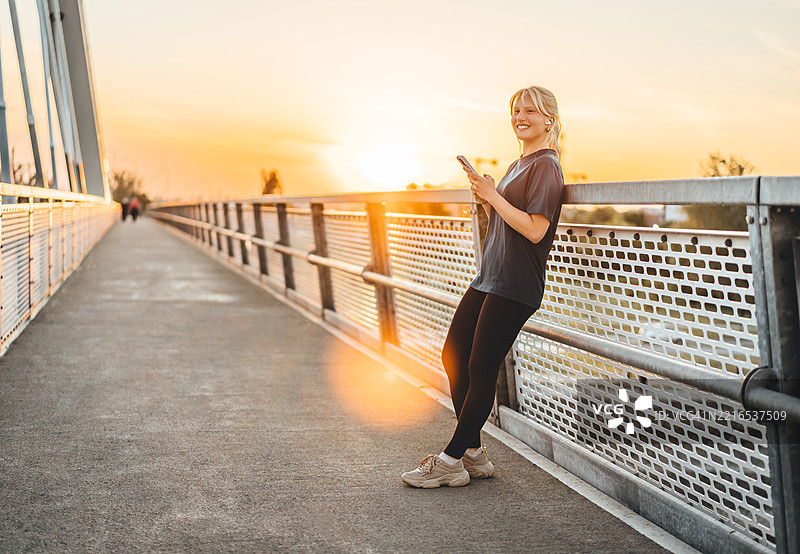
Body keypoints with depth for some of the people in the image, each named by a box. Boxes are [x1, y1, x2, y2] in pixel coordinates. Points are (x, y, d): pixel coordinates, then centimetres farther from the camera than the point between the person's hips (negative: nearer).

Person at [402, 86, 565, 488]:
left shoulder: (546, 166, -10)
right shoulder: (516, 167, 19)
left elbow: (535, 230, -21)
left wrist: (494, 196, -15)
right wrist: (485, 200, 5)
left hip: (515, 287, -10)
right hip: (488, 280, 10)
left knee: (481, 370, -4)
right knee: (453, 355, 9)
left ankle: (451, 461, 7)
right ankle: (472, 453, 19)